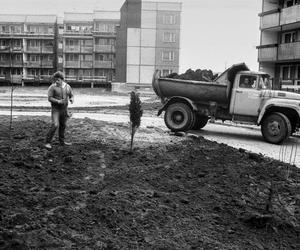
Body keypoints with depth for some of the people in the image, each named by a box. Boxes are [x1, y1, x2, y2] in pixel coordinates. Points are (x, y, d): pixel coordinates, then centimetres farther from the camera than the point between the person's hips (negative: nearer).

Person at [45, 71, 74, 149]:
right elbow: (49, 98, -16)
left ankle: (62, 141, 29)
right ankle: (48, 142, -9)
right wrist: (58, 101, -29)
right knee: (55, 125, -17)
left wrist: (71, 99, -16)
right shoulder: (52, 87, -12)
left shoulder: (67, 86, 1)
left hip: (64, 109, 5)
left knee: (63, 125, 15)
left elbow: (71, 96, 7)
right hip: (55, 109, -5)